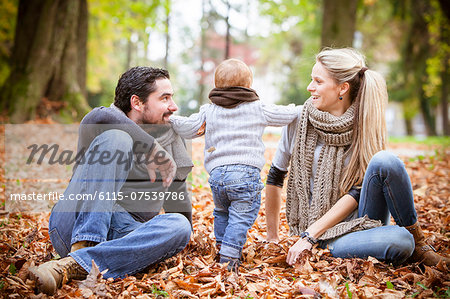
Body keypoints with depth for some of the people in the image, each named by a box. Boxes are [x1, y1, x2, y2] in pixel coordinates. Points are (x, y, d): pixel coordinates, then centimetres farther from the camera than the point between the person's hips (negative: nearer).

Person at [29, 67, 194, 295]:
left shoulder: (169, 137, 16)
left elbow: (176, 192, 25)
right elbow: (100, 118, -24)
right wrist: (152, 150, -23)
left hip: (126, 236, 4)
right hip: (75, 224, -3)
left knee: (179, 225, -29)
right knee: (115, 139, -22)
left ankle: (75, 265, -38)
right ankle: (84, 246, -32)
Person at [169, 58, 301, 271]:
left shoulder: (208, 111, 14)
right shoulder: (259, 110, 8)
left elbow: (187, 129, 13)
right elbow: (286, 115, 16)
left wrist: (170, 118, 27)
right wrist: (300, 110, 36)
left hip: (216, 174, 4)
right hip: (245, 172, -4)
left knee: (222, 212, 25)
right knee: (241, 217, -2)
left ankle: (221, 245, 33)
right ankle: (228, 256, -9)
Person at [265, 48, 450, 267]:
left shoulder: (365, 125, -3)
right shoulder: (299, 120, -2)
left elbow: (356, 191, -10)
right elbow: (275, 177, 6)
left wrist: (309, 235, -18)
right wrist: (272, 237, 8)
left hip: (362, 219, 2)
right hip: (329, 235, -2)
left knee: (384, 160, -28)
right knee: (400, 242, -34)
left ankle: (416, 238, -9)